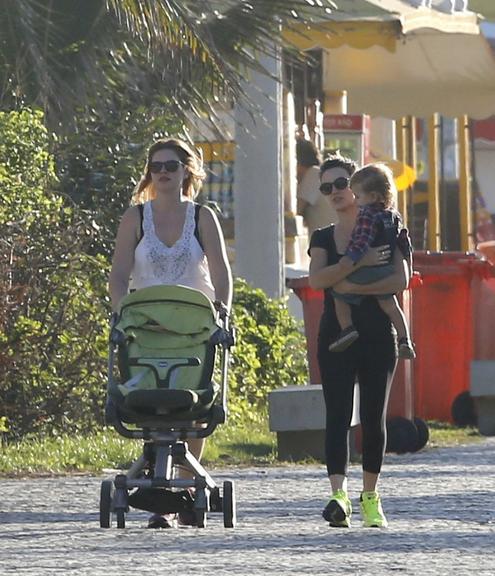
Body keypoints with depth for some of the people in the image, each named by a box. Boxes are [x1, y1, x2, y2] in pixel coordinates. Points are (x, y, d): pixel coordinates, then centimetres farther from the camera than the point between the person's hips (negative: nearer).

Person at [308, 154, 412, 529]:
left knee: (374, 417, 2)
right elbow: (317, 278, -8)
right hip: (336, 337, 1)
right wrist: (359, 263, -21)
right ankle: (339, 496, -21)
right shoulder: (323, 239, 12)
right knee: (338, 414, -11)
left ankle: (371, 496, 14)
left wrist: (350, 286, -15)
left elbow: (400, 280, -11)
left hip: (377, 335, -1)